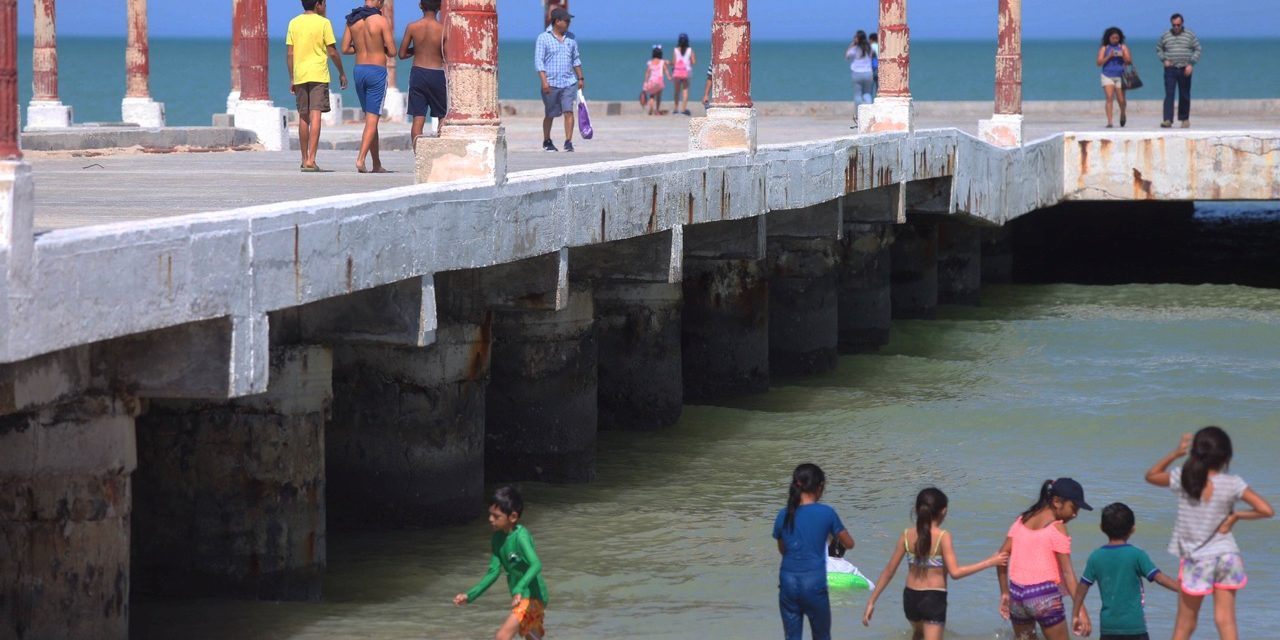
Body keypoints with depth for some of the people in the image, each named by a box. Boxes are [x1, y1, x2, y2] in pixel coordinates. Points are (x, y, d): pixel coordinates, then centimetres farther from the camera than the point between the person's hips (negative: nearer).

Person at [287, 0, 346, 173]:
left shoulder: (294, 23, 7)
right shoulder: (323, 23, -4)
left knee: (303, 118, 12)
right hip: (318, 74, -4)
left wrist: (292, 79, 13)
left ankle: (305, 159, 18)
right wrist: (342, 73, 8)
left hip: (299, 75, 4)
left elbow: (289, 53, 6)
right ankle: (311, 160, -16)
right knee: (315, 116, -8)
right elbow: (332, 52, -4)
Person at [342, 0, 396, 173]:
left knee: (369, 118, 14)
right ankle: (360, 159, -18)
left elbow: (345, 49, 4)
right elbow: (392, 52, -10)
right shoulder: (381, 21, -12)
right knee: (372, 119, -5)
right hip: (377, 71, -5)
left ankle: (377, 164, 18)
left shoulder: (352, 20, 3)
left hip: (359, 69, 6)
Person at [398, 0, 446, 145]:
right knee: (443, 117, 14)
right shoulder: (443, 29, -9)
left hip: (418, 73, 1)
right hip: (437, 74, -1)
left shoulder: (412, 27, -5)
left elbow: (402, 54, 1)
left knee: (418, 119, 0)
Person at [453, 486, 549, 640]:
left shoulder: (521, 536, -22)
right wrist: (470, 596, -1)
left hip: (532, 597, -9)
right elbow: (493, 572, 6)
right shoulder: (497, 539, 2)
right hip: (521, 598, 9)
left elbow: (536, 565, -35)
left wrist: (519, 589, -49)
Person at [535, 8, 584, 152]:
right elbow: (538, 61, -8)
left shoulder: (571, 38, 11)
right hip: (551, 83, -3)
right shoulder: (543, 38, -4)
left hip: (569, 83, 3)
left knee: (569, 112, -9)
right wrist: (544, 81, -17)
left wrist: (580, 78, 16)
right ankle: (546, 142, 23)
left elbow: (576, 59, 19)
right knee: (549, 114, 8)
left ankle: (568, 142, -11)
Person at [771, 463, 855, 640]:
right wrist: (832, 532, 27)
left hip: (788, 583, 3)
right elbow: (849, 544, 8)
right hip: (814, 584, -2)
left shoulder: (784, 515, 3)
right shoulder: (826, 513, -6)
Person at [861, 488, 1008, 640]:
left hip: (911, 597, 5)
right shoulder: (942, 536, -14)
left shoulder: (907, 536, -1)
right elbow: (955, 572, -19)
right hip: (934, 599, -5)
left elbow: (889, 571, 1)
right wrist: (990, 562, -13)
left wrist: (871, 601, 8)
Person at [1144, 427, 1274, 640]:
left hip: (1196, 561, 0)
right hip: (1226, 557, 0)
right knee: (1225, 621, 3)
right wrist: (1236, 516, -5)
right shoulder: (1232, 484, -12)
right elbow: (1266, 510, -16)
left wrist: (1175, 453, 2)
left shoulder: (1183, 479, -11)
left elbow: (1151, 475, 8)